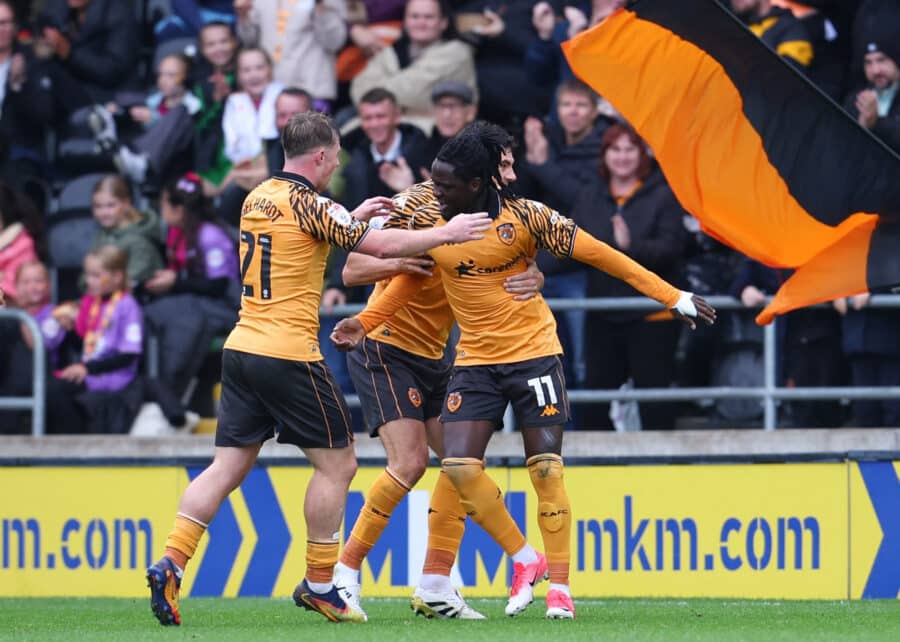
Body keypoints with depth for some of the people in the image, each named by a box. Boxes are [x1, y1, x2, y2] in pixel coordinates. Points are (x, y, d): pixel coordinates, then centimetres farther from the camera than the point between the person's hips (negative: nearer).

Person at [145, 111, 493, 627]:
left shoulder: (258, 198, 12)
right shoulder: (308, 203, -11)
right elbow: (380, 245, -15)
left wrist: (354, 216, 28)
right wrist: (446, 233, -4)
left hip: (242, 348, 8)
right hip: (288, 353, -8)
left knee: (229, 466, 7)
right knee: (337, 463, 5)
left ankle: (171, 564, -7)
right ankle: (319, 584, 9)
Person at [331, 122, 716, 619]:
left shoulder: (524, 217, -15)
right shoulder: (427, 221, -5)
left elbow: (597, 254, -10)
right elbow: (409, 279, 13)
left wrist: (672, 297, -10)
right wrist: (364, 322, 0)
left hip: (533, 353, -3)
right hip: (474, 360, 3)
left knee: (545, 470, -3)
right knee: (459, 467, -10)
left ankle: (560, 586, 7)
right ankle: (524, 560, 9)